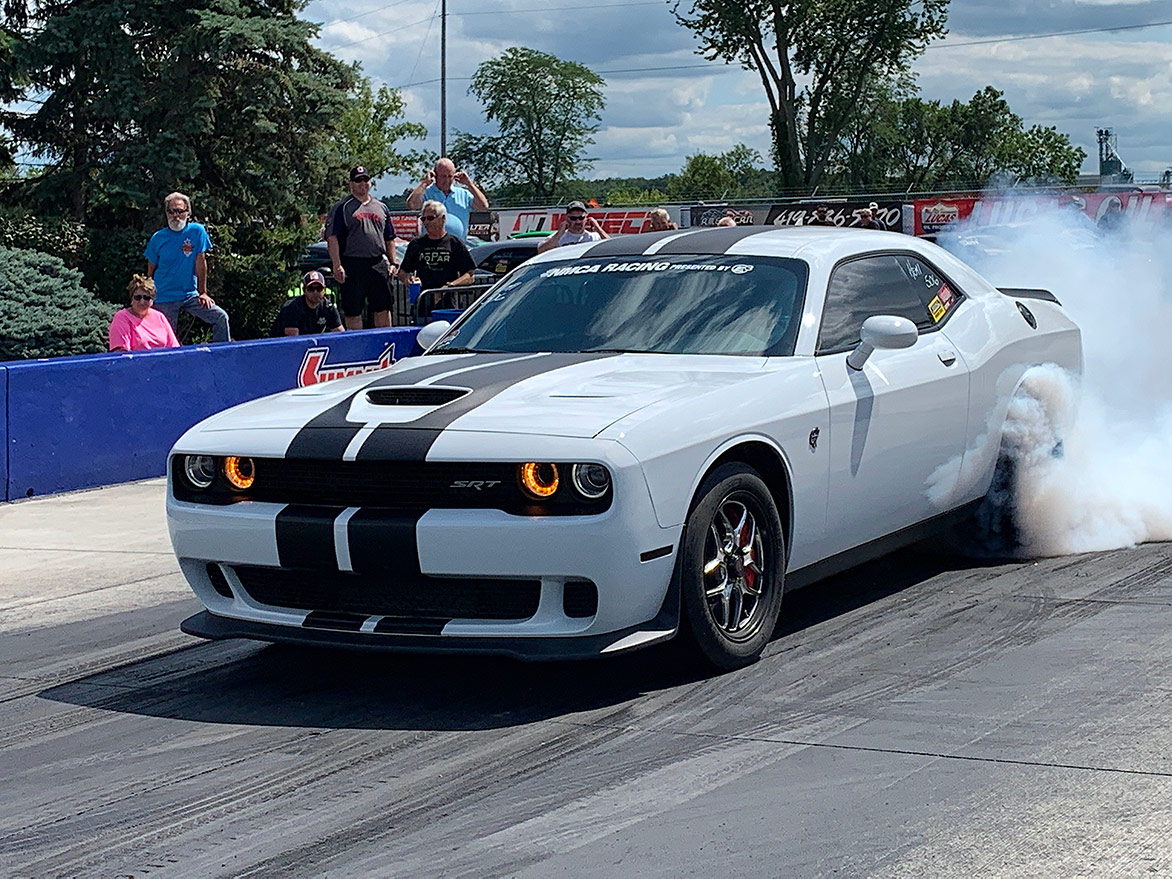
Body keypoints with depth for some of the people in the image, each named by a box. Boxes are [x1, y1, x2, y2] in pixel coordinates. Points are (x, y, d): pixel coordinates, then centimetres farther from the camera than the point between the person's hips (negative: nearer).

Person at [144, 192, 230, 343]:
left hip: (190, 294, 1)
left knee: (221, 317, -12)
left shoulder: (197, 231, -2)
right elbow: (150, 272, 5)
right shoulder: (158, 238, -2)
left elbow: (200, 262, -1)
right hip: (164, 298, -1)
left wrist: (202, 293, -1)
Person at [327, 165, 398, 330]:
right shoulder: (341, 208, 1)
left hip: (379, 265, 4)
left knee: (383, 308, 4)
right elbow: (332, 238, -6)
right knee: (353, 311, -1)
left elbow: (390, 239, 21)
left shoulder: (381, 207, 17)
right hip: (352, 265, -4)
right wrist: (337, 265, -14)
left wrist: (392, 263, 11)